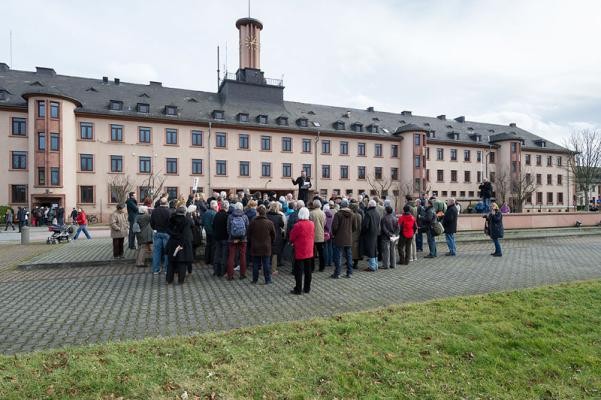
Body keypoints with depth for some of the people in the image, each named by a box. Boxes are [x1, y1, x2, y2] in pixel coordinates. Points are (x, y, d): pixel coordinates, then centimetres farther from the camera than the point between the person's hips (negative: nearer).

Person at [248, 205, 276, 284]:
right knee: (266, 264, 6)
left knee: (255, 264, 10)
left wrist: (251, 243, 15)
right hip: (266, 247, 0)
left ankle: (255, 279, 18)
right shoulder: (269, 223, -7)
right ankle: (267, 280, 12)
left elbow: (249, 235, 0)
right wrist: (270, 242, 17)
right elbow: (274, 235, 1)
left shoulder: (252, 222, -8)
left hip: (255, 247, 0)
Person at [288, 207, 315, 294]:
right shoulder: (312, 224, -2)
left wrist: (292, 242, 13)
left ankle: (298, 289, 9)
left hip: (300, 251, -6)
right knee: (308, 270, 14)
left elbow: (292, 237, -8)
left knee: (298, 271, 3)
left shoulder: (298, 225, -18)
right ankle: (307, 288, 23)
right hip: (309, 251, 6)